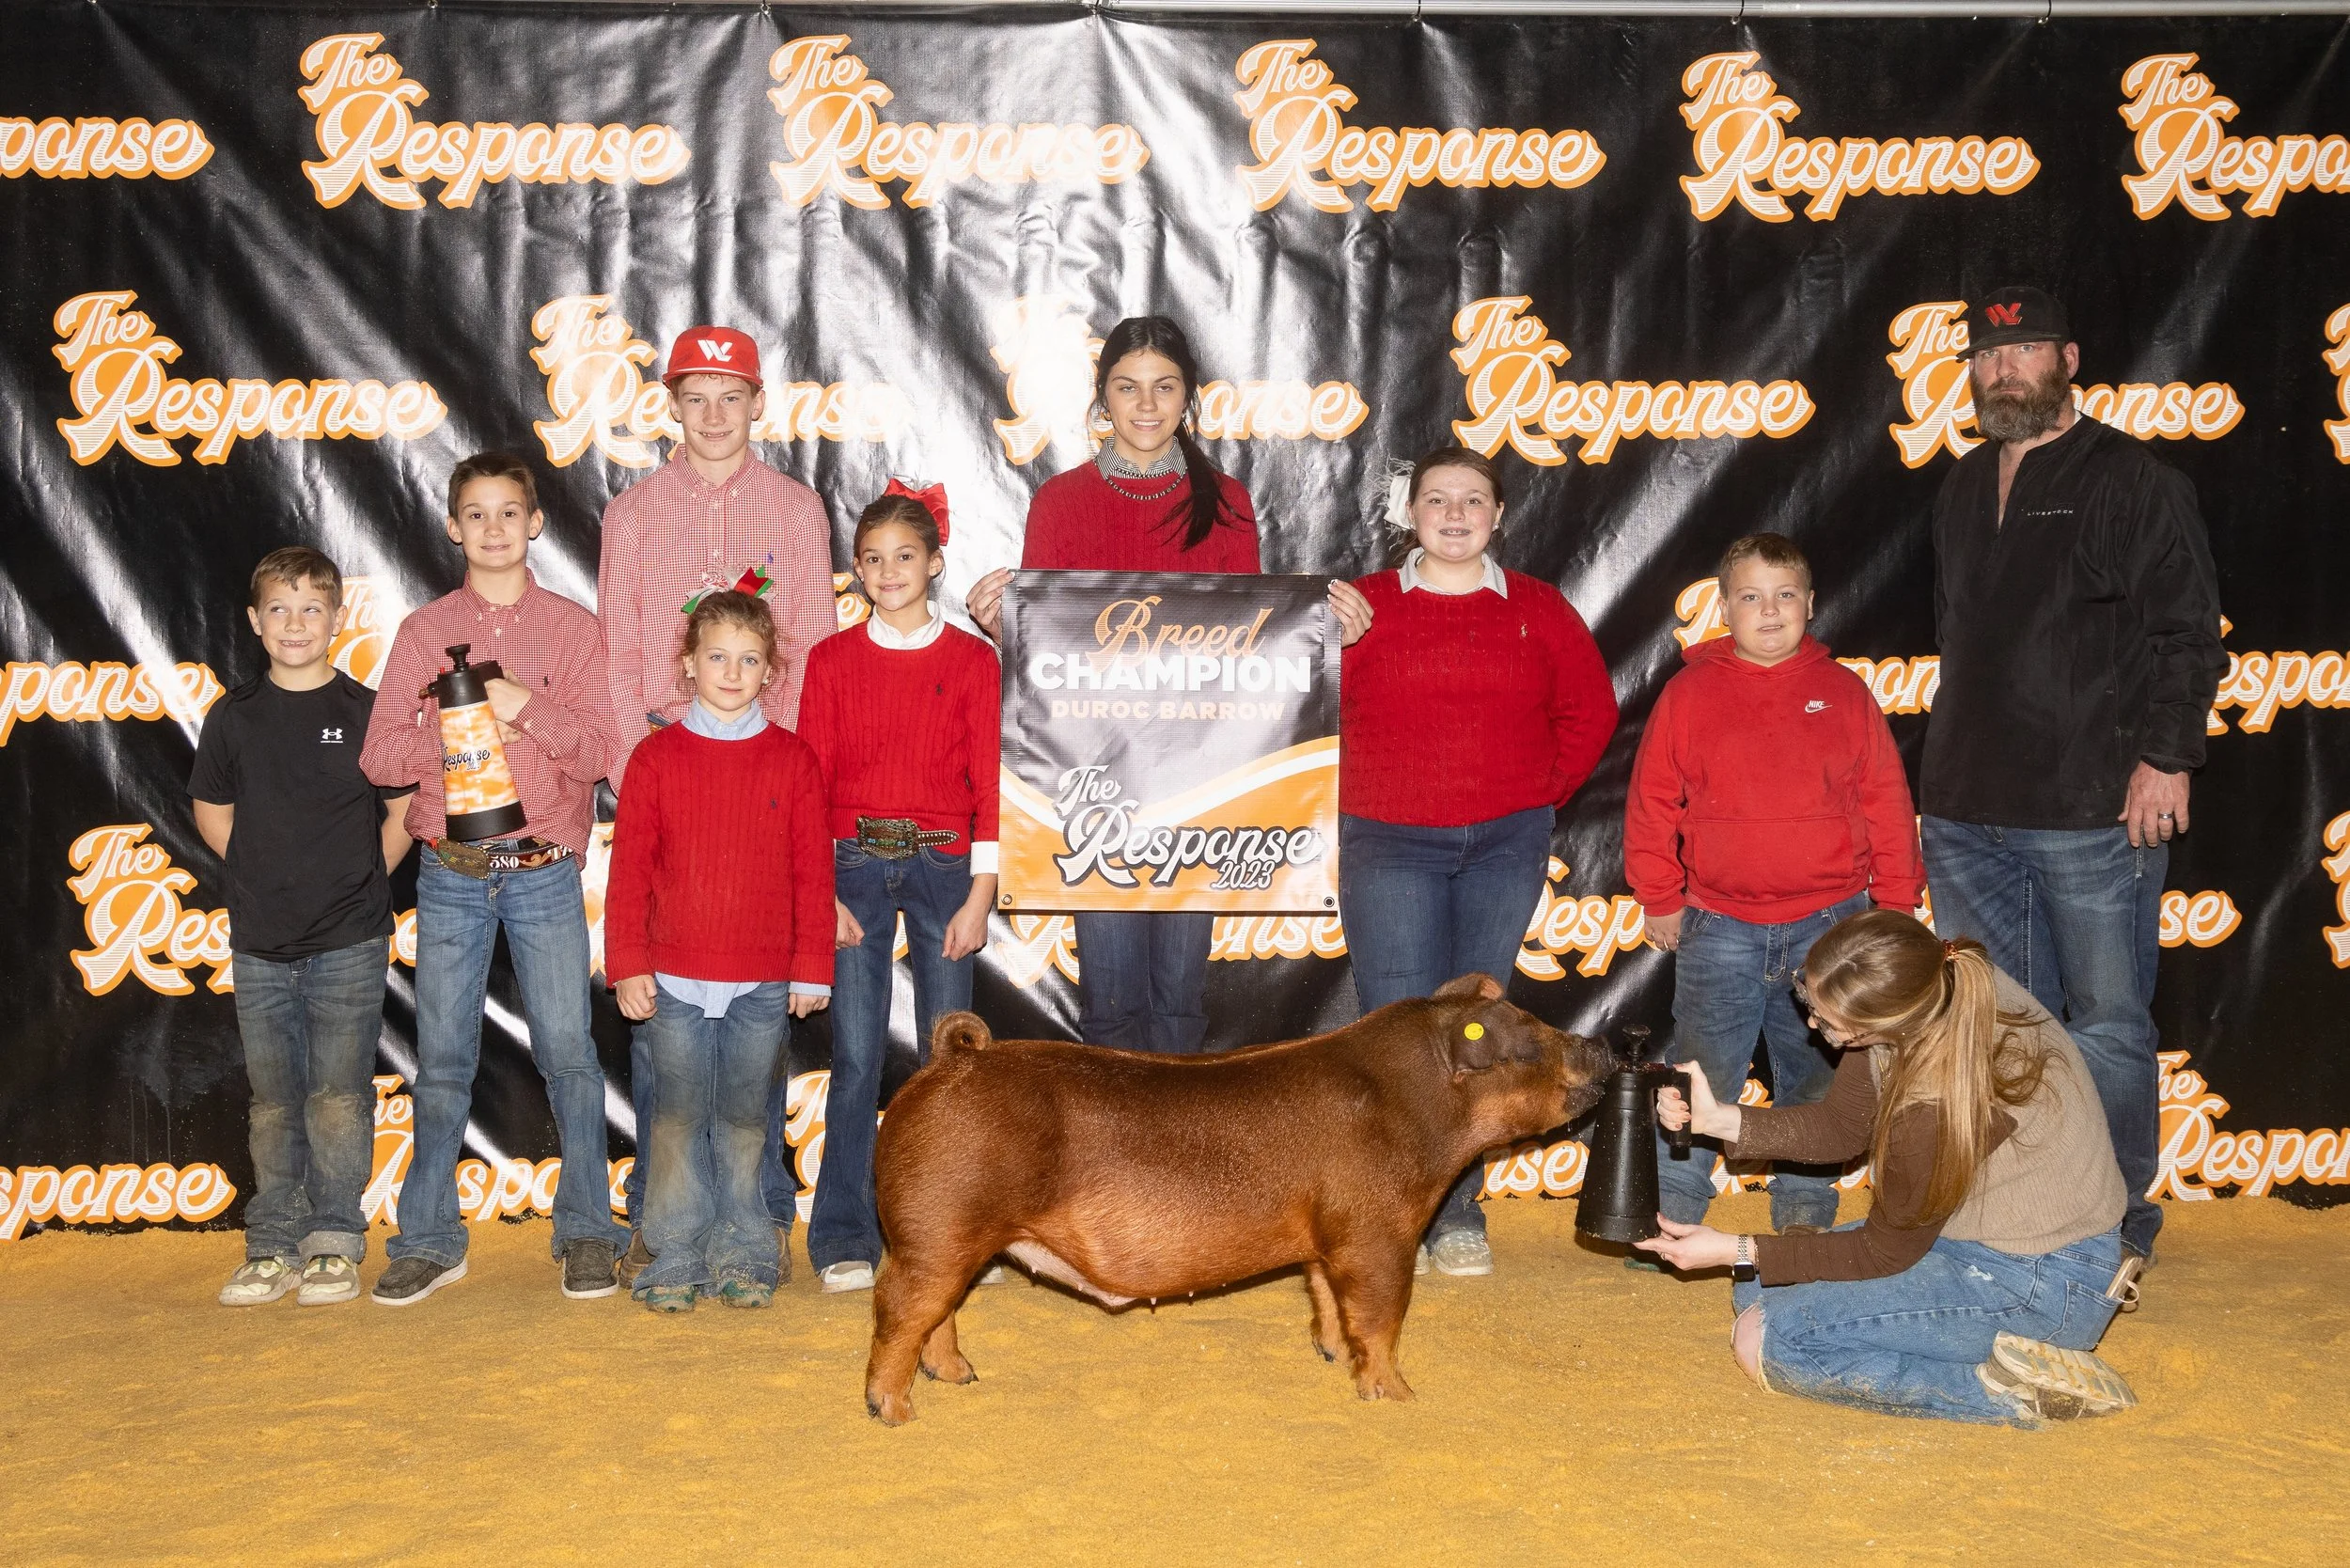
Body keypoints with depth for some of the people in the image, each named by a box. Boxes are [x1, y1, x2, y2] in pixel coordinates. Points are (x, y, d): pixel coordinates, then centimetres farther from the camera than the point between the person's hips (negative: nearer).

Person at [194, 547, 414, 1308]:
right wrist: (262, 872, 9)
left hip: (349, 942, -3)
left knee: (338, 1096, -2)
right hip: (260, 943, 3)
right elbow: (211, 810, 17)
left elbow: (406, 811, 4)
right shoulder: (234, 717, 5)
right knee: (273, 1102, 8)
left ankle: (336, 1242, 8)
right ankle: (273, 1246, 16)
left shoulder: (367, 711, -2)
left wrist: (362, 877, 0)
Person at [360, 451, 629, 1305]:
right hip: (450, 873, 1)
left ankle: (586, 1232, 11)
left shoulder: (572, 626, 4)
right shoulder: (425, 630, 7)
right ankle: (429, 1240, 14)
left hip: (545, 873, -1)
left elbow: (598, 751, -4)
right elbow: (380, 754, 0)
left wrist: (528, 707, -18)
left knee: (568, 1052, 0)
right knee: (442, 1058, 4)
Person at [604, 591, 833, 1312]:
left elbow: (813, 874, 3)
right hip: (675, 979, 0)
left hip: (764, 981, 0)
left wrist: (811, 971, 1)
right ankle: (676, 1256, 12)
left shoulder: (793, 760, 3)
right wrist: (628, 965, -3)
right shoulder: (657, 756, 3)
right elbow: (628, 868, 2)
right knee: (678, 1116, 4)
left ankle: (744, 1254, 16)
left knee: (745, 1117, 7)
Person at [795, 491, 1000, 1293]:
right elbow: (809, 780, 4)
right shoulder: (831, 661, 6)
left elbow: (990, 780, 2)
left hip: (944, 865, 0)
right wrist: (820, 891, -5)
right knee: (856, 1054, -4)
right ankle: (844, 1238, 2)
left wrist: (980, 893, -5)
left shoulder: (972, 660, 5)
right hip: (856, 865, 0)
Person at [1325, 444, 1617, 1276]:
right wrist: (1333, 644, -13)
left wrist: (1543, 792, 9)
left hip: (1506, 846, 2)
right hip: (1389, 846, -2)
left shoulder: (1538, 609, 8)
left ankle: (1457, 1215, 14)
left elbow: (1591, 711, 15)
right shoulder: (1364, 605, 3)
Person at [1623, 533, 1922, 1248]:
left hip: (1828, 925, 1)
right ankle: (1669, 1216, 7)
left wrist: (1895, 902, 5)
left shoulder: (1844, 692, 4)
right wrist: (1659, 898, 3)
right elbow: (1651, 800, 4)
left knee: (1817, 1080, 10)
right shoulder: (1690, 693, 1)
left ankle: (1805, 1217, 22)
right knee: (1701, 1079, -1)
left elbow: (1886, 801, 6)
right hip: (1719, 927, -1)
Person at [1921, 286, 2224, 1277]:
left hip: (2095, 812, -6)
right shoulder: (1964, 489, 18)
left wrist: (2166, 758, -15)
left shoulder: (2133, 480, -2)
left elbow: (2187, 634, -7)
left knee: (2107, 1022, 0)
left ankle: (2118, 1223, 11)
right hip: (1966, 813, 6)